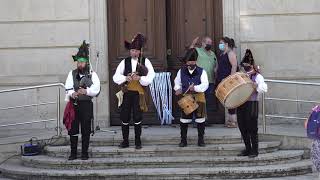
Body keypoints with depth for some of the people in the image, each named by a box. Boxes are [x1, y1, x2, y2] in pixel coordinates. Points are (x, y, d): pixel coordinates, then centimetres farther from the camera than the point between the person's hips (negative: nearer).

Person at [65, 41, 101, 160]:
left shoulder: (92, 75, 4)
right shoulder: (72, 74, 9)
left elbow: (96, 89, -8)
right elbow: (68, 88, -3)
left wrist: (86, 91, -24)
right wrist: (72, 94, -24)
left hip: (86, 104, -1)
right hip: (74, 104, 1)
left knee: (86, 130, 3)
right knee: (73, 129, 3)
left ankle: (84, 153, 13)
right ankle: (73, 153, 13)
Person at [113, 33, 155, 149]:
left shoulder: (145, 61, 3)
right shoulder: (124, 62, 6)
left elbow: (151, 77, -4)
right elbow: (116, 77, 1)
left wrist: (140, 78, -19)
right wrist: (125, 78, -17)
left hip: (139, 93, -1)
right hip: (127, 93, 1)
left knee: (138, 118, 2)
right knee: (125, 117, 2)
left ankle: (138, 142, 13)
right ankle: (125, 141, 14)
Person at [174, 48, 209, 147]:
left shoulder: (201, 71, -1)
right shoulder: (181, 71, 7)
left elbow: (205, 85, -12)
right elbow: (177, 82, 16)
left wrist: (195, 88, -29)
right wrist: (178, 89, -6)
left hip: (199, 98, -1)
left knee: (200, 119, 3)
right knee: (184, 120, 3)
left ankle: (201, 139, 14)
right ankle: (183, 140, 12)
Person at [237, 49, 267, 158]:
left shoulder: (257, 77, -4)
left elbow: (264, 88, -17)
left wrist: (256, 86, -34)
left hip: (252, 104, -7)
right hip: (241, 104, 7)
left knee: (252, 128, -2)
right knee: (242, 127, 10)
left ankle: (254, 150, 7)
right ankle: (248, 149, 21)